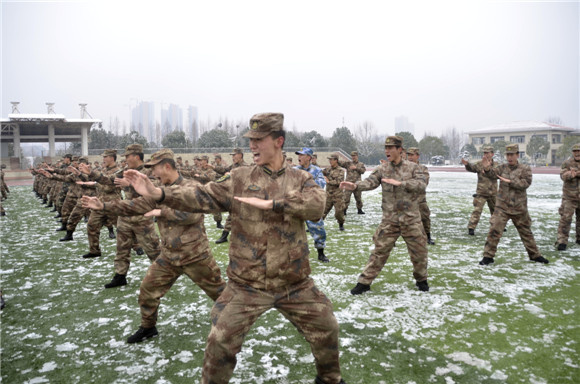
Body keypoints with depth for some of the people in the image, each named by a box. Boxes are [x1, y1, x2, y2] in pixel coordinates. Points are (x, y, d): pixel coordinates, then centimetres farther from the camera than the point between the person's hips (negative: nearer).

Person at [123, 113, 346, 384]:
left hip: (295, 285, 1)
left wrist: (271, 203, -26)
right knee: (221, 341, 2)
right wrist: (158, 193, -20)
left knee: (325, 330, 15)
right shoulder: (239, 178, -2)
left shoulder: (301, 179, -1)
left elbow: (316, 206, -20)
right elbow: (202, 197, -9)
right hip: (247, 285, -1)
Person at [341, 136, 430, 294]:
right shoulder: (382, 169, 1)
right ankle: (364, 282, 11)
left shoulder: (412, 167, 0)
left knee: (419, 251, 11)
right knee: (379, 251, 2)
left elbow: (422, 185, -13)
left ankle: (421, 279, 36)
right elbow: (370, 182, -15)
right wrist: (355, 185, -36)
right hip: (389, 219, 0)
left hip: (411, 218, 0)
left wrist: (400, 183, -26)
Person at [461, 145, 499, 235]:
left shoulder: (496, 165, 1)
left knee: (495, 210, 20)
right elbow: (472, 168, -27)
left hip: (493, 193, 3)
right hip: (481, 193, -3)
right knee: (477, 210, -12)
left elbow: (495, 175, -17)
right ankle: (471, 227, -7)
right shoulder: (480, 163, -6)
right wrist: (467, 164, -49)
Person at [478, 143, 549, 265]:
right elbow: (493, 173, -18)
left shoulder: (525, 169, -1)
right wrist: (487, 168, -39)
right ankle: (488, 256, -1)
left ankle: (535, 255, 33)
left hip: (519, 208, 0)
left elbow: (525, 183, -15)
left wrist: (510, 181, -24)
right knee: (494, 230, -10)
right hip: (502, 207, 0)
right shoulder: (503, 167, 2)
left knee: (526, 232, 16)